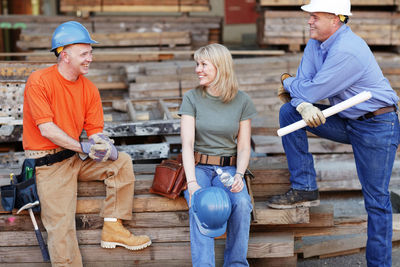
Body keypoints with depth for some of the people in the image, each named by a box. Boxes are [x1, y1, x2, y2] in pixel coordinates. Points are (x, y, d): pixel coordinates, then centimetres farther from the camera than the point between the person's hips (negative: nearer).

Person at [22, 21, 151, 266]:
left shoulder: (89, 89, 4)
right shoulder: (39, 81, -13)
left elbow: (95, 131, 4)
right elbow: (46, 129, -18)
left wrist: (101, 144, -20)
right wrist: (84, 148, -21)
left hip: (76, 157, 6)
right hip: (48, 163, -6)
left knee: (122, 161, -6)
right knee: (61, 226, -14)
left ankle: (113, 228, -2)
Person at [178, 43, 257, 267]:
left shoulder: (242, 101, 2)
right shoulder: (192, 98, -1)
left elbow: (244, 147, 4)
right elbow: (187, 144, -10)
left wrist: (239, 175, -16)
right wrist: (192, 183, -24)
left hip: (229, 168, 1)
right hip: (198, 167, -1)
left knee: (242, 203, -28)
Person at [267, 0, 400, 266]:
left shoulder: (347, 51, -27)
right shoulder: (316, 44, 2)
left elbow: (312, 90, -24)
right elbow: (302, 83, -2)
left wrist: (288, 83, -2)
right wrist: (304, 106, -26)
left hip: (377, 127, -8)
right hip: (345, 121, 8)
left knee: (377, 200, -3)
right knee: (289, 111, -6)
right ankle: (305, 189, -3)